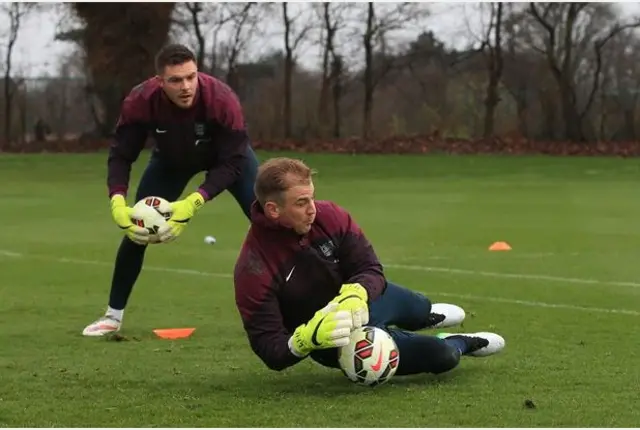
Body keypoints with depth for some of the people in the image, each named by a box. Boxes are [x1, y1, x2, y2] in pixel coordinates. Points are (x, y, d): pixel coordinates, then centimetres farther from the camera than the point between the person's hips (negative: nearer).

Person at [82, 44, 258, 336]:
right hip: (171, 159, 2)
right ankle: (114, 316, 10)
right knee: (136, 228, -5)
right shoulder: (140, 102, -35)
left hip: (228, 155, -2)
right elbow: (121, 156, -25)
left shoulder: (221, 100, -41)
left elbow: (232, 162, -36)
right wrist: (117, 201, -42)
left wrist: (195, 202, -48)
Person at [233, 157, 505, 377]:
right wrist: (307, 338, -50)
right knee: (441, 356, -9)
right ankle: (459, 344, 29)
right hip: (336, 339, -5)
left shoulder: (328, 217, -23)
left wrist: (357, 294, -40)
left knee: (419, 309, 34)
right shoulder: (253, 270, -35)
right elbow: (271, 352, -31)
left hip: (363, 299, 5)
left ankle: (425, 316, 73)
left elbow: (372, 270, -17)